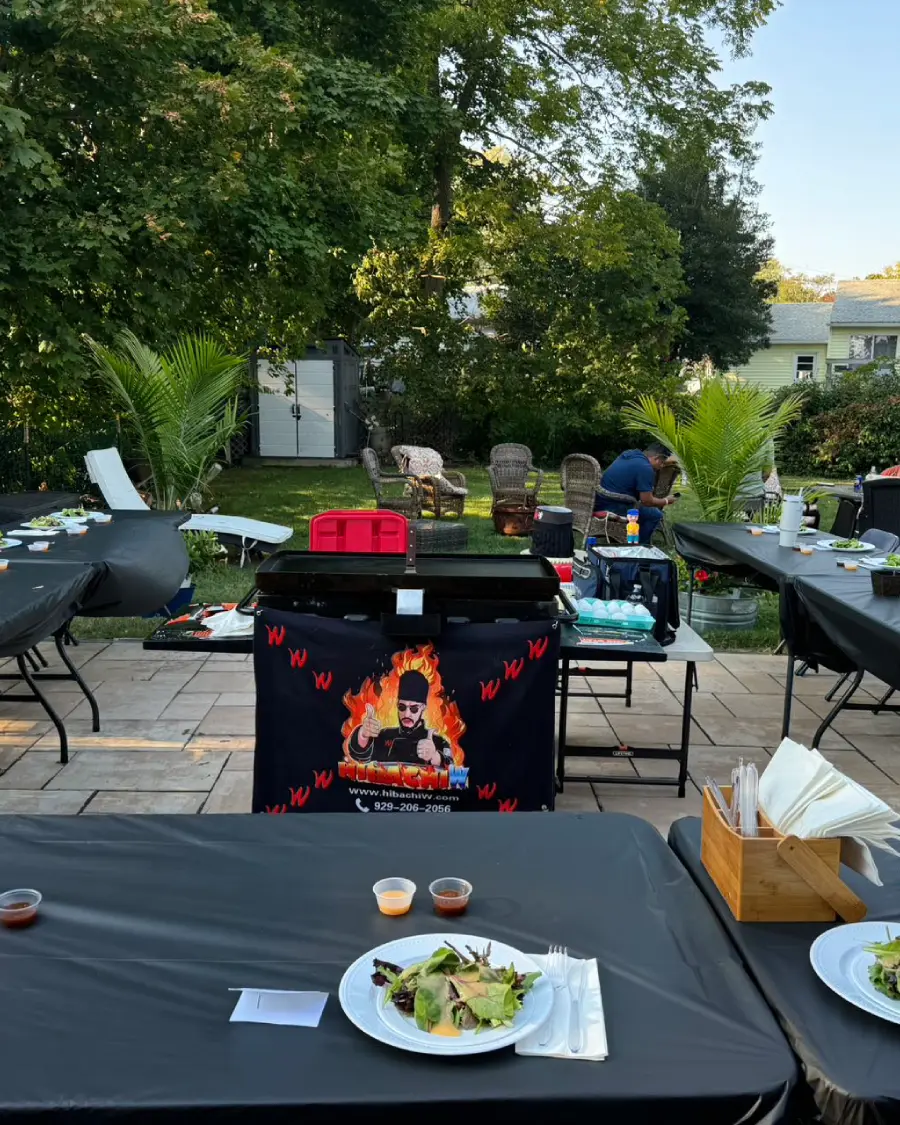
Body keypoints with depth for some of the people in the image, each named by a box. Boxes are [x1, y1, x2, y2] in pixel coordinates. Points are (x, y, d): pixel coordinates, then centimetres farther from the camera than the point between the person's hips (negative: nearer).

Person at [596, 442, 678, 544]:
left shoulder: (630, 453, 11)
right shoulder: (645, 468, -16)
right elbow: (647, 501, -12)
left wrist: (666, 461, 42)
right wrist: (666, 501, 6)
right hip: (612, 507, -10)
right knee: (655, 515, -1)